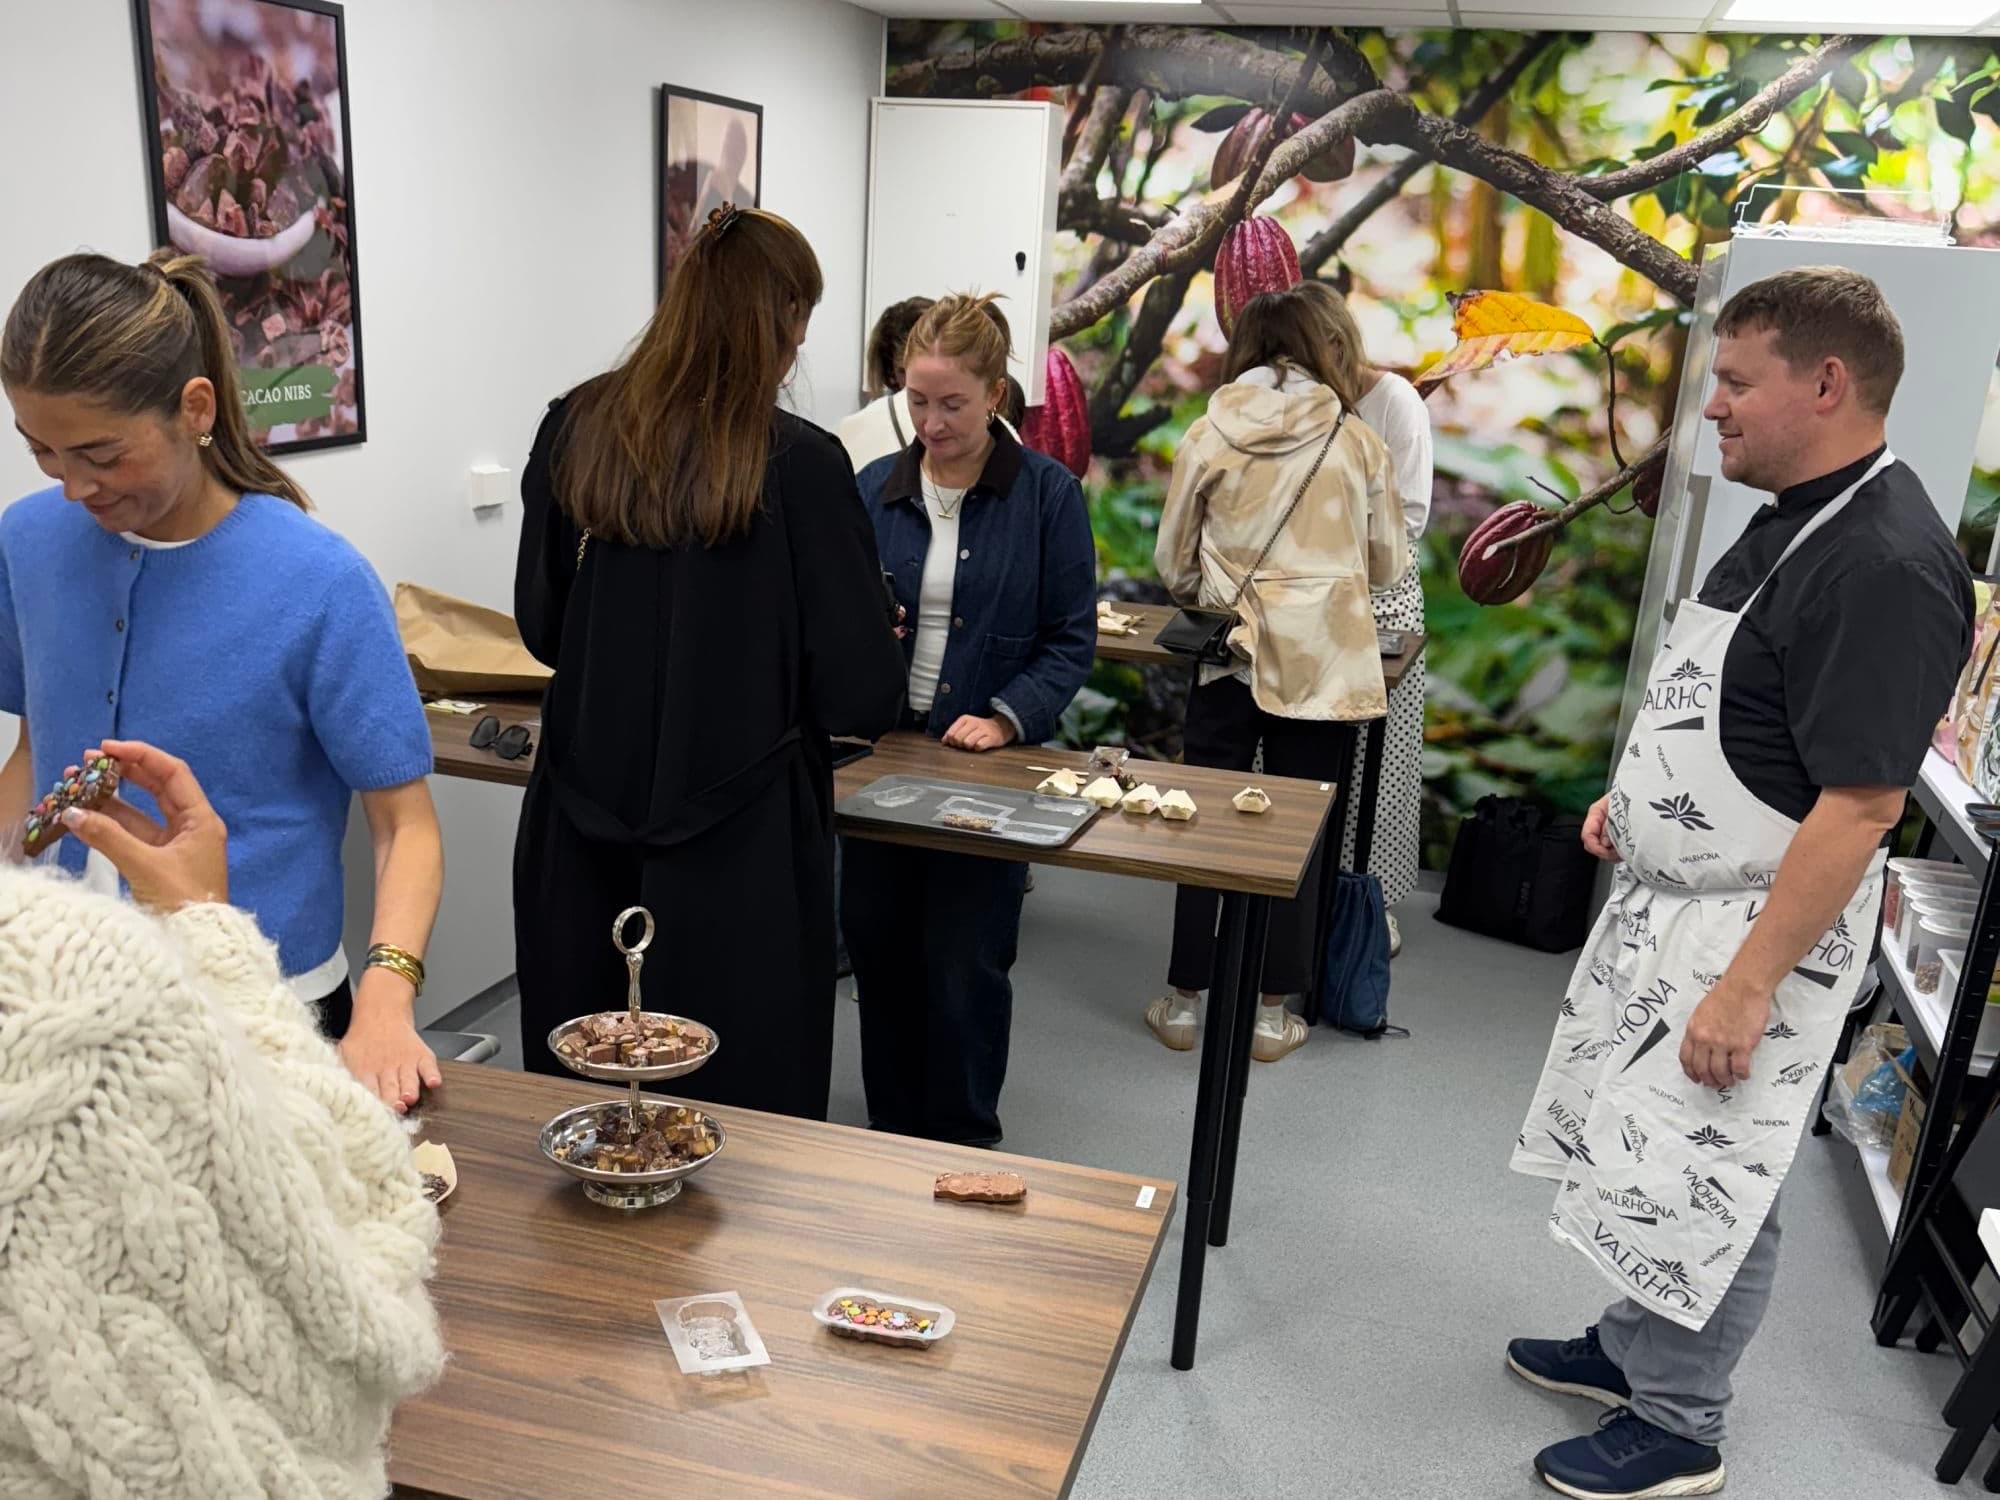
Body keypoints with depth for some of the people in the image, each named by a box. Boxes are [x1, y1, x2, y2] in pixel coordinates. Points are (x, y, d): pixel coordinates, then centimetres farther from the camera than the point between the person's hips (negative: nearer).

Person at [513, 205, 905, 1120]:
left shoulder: (575, 433, -1)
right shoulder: (800, 466, -14)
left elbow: (541, 626, 10)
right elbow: (863, 696, -12)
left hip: (582, 836, 5)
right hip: (732, 846, -4)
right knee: (737, 1113, 11)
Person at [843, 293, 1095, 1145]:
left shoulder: (1046, 494, -4)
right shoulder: (873, 490, 5)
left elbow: (1071, 639, -4)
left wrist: (1007, 719, -17)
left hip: (988, 761, -3)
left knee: (964, 968, 1)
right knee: (878, 950, 11)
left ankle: (964, 1147, 22)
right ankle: (892, 1133, 30)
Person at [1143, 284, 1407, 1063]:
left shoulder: (1208, 438, -2)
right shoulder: (1359, 443, 0)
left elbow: (1173, 566, 5)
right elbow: (1388, 566, 9)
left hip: (1230, 658, 0)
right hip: (1325, 665, 0)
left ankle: (1184, 1001, 19)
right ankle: (1272, 1013, 18)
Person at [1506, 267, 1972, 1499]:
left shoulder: (1885, 565, -23)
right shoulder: (1793, 522, 7)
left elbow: (1863, 802, -26)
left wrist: (1749, 984, -25)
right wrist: (1634, 796, 13)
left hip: (1757, 929, -9)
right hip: (1670, 899, 10)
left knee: (1701, 1184, 4)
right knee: (1634, 1152, 21)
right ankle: (1632, 1351, 40)